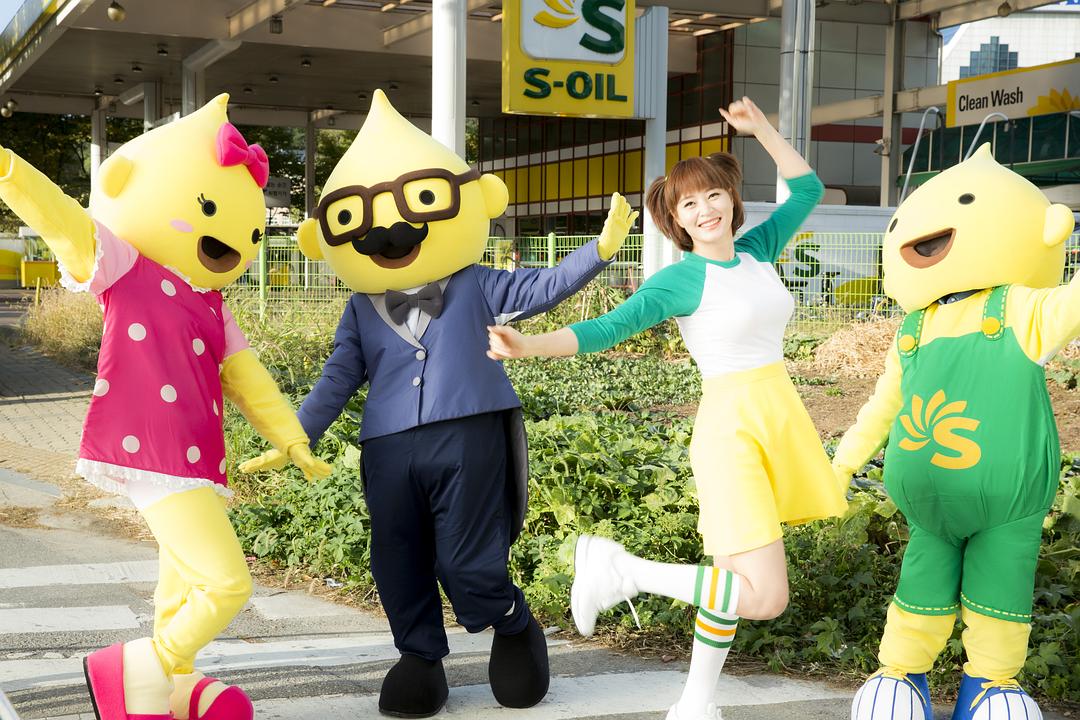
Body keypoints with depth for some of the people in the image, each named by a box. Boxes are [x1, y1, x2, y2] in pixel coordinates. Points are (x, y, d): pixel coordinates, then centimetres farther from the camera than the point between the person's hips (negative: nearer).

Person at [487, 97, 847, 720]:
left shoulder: (756, 252, 9)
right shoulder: (682, 279, -8)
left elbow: (808, 189, 23)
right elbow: (607, 329, -16)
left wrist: (761, 128, 14)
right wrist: (528, 345, -30)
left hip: (780, 419, 7)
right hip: (733, 429, -7)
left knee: (735, 580, 11)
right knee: (764, 596, -14)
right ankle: (621, 570, -2)